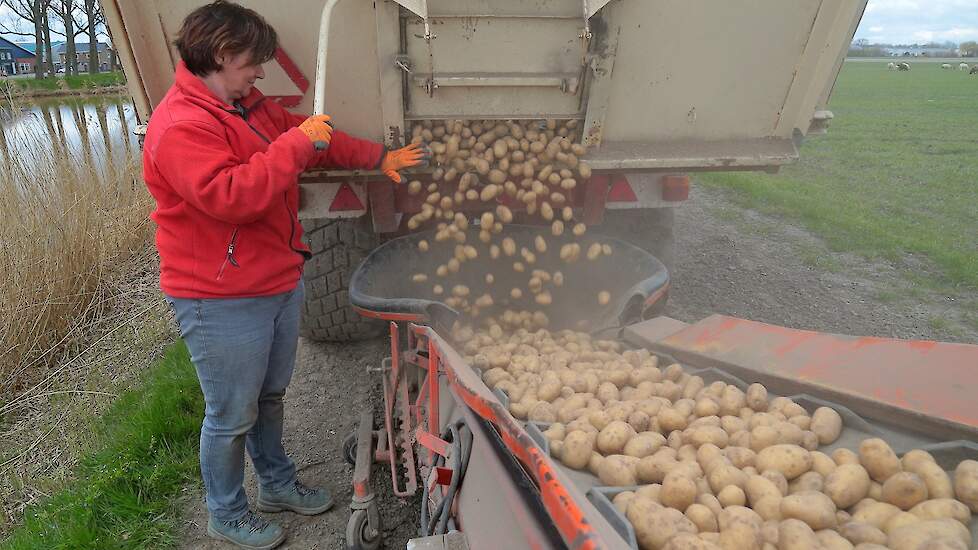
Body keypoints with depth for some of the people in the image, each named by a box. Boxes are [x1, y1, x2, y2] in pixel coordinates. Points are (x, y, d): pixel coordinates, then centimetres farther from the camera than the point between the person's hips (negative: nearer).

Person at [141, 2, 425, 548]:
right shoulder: (180, 127, -19)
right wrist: (296, 144, -27)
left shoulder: (250, 106, 11)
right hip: (224, 303, -9)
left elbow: (316, 140, 20)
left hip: (281, 283, 9)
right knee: (232, 416, 9)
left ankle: (278, 484, 44)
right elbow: (230, 196, -32)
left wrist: (379, 157, 15)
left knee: (269, 397, 23)